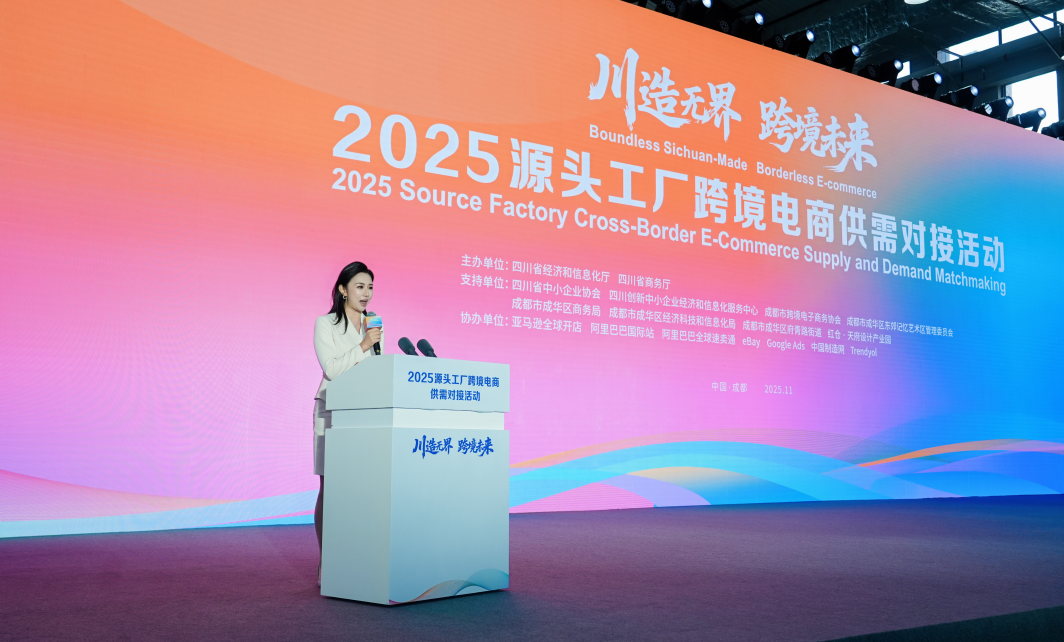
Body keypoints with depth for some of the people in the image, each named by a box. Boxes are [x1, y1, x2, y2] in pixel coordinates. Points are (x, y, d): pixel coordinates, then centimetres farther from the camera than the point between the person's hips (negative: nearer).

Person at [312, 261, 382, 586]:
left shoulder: (373, 326, 15)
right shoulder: (325, 324, 1)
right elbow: (331, 368, -10)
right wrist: (362, 346, -15)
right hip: (333, 411, -4)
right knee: (330, 487, -4)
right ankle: (325, 563, 3)